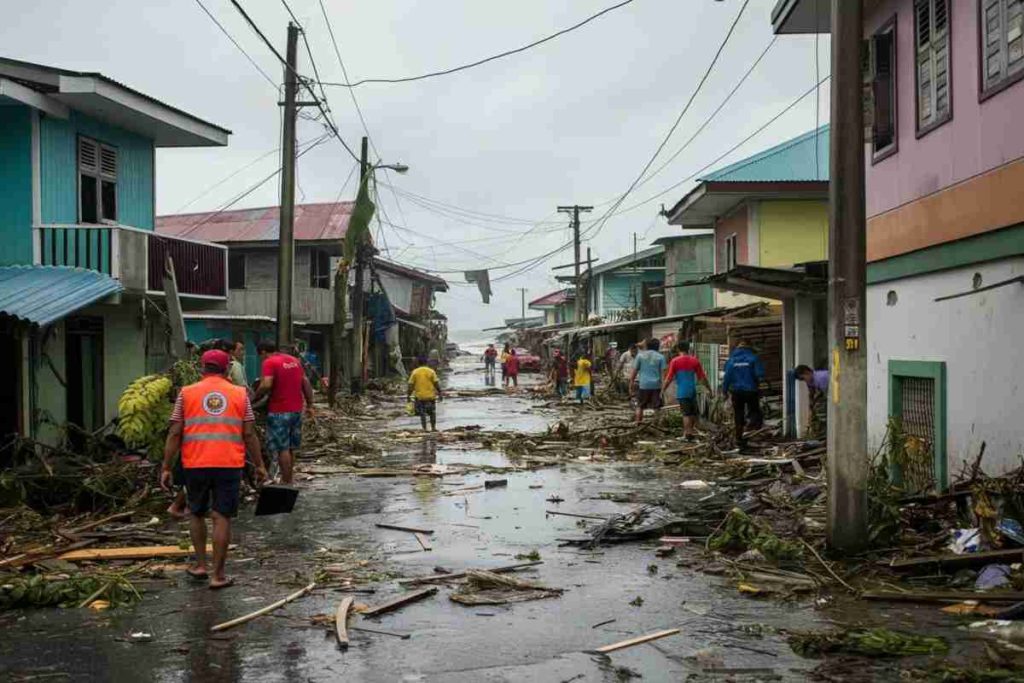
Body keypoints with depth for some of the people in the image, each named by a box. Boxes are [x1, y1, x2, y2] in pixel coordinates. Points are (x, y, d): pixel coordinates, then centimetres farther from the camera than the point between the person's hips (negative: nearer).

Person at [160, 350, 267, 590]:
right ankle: (217, 575, 4)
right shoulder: (240, 394, 5)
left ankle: (200, 565, 25)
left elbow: (174, 434, 0)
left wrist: (166, 468, 5)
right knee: (222, 518, 2)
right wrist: (259, 466, 11)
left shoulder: (186, 393, 4)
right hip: (229, 465, -1)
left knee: (197, 514, 20)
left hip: (196, 464, 1)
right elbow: (249, 434, 3)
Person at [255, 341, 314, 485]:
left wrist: (254, 398, -9)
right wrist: (309, 405, 18)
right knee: (290, 448, 16)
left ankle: (286, 482, -1)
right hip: (296, 410, 8)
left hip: (279, 411, -7)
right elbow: (306, 383, 15)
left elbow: (266, 385, -23)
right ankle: (288, 480, 24)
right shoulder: (294, 360, 14)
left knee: (283, 449, -3)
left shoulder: (269, 362, -9)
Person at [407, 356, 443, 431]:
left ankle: (424, 429, 3)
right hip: (430, 395, 0)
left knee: (422, 414, 6)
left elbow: (411, 385, -2)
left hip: (419, 396, 0)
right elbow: (436, 383, -3)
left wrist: (408, 395, 5)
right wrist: (440, 393, 4)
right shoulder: (431, 371, -2)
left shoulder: (415, 372, -1)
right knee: (432, 412, 14)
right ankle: (433, 428, 16)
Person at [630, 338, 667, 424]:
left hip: (643, 384, 1)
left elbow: (635, 370, 2)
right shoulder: (660, 357, 0)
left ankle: (638, 422, 12)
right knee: (656, 406, 6)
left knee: (640, 405, 12)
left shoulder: (640, 355, 2)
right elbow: (663, 372, -6)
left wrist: (632, 381, 10)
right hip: (656, 385, -1)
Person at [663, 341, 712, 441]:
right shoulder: (695, 360, 2)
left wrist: (663, 390, 1)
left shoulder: (675, 361, -6)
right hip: (692, 391, 2)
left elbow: (669, 378, -7)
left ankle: (688, 433, -2)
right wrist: (709, 389, 11)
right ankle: (690, 431, 17)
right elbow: (702, 377, 3)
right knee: (693, 413, 14)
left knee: (686, 413, 1)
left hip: (681, 392, -2)